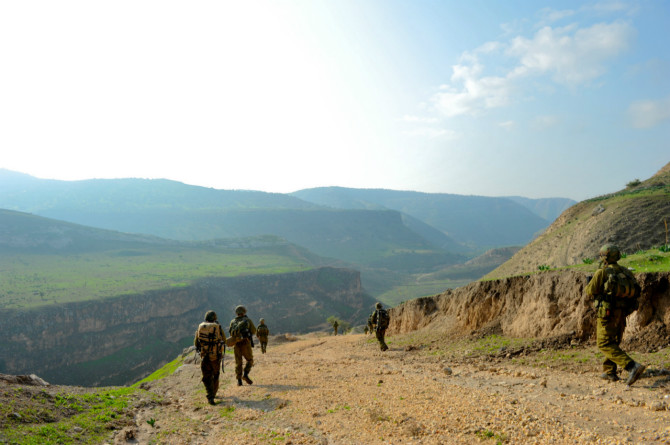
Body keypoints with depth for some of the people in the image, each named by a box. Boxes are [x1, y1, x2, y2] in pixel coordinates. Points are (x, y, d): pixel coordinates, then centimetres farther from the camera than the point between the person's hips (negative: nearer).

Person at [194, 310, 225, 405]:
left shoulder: (200, 327, 0)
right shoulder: (218, 327, -6)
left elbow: (196, 343, 6)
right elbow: (223, 339, 8)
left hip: (204, 357, 0)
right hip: (216, 357, 0)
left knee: (207, 378, 6)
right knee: (215, 376, 21)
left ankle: (210, 396, -9)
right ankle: (213, 394, 33)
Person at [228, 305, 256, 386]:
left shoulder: (233, 321, 12)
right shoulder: (248, 320, 6)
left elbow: (231, 334, 16)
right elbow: (254, 331, 11)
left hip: (236, 344, 3)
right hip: (245, 343, -2)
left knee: (238, 363, 9)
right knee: (250, 360, 12)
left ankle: (239, 380, 5)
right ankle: (245, 375, -6)